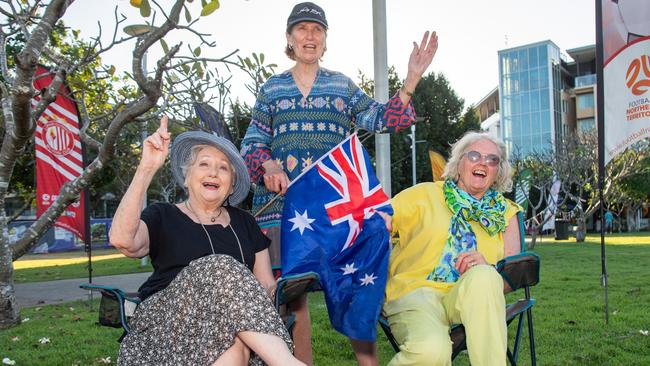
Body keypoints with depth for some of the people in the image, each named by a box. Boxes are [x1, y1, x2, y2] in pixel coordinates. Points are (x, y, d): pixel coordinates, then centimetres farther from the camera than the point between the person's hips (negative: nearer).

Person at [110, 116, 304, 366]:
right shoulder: (163, 216, 10)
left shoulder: (244, 223, 19)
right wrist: (147, 168, -18)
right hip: (166, 320, -1)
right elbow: (122, 240, -13)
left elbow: (267, 284, 14)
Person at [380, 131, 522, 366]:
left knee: (483, 276, -33)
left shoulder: (505, 212, 18)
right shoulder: (425, 194, 10)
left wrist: (486, 268, -14)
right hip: (414, 292, -2)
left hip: (472, 300, 3)